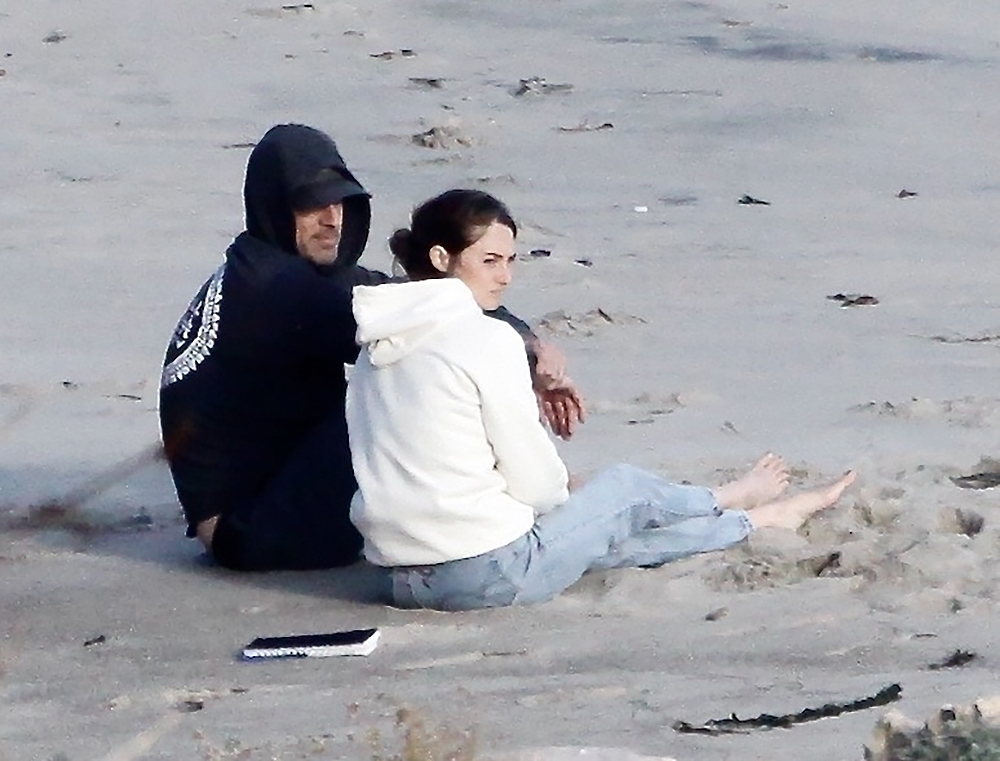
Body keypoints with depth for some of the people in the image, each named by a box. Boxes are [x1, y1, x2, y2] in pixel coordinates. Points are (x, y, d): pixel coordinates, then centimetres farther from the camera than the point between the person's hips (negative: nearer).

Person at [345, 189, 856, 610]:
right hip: (490, 574, -7)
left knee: (610, 529, 28)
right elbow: (535, 479, -12)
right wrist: (561, 490, 12)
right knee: (627, 489, 19)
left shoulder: (380, 341, 9)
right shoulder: (486, 339, -15)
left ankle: (755, 518, 50)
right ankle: (759, 515, 45)